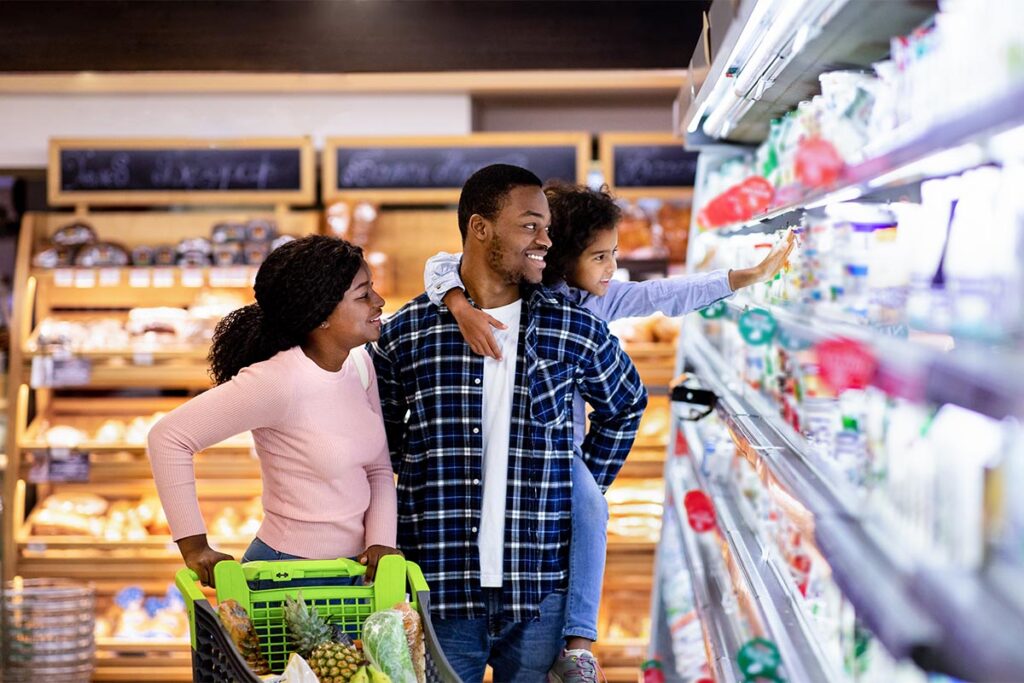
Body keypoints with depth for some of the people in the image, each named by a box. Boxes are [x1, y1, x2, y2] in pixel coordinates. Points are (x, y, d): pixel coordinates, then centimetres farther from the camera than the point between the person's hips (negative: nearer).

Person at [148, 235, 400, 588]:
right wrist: (195, 547, -20)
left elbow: (378, 469, 8)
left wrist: (381, 542, -9)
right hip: (288, 574, -7)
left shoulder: (360, 364, 2)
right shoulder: (279, 382, -22)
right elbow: (169, 437, -22)